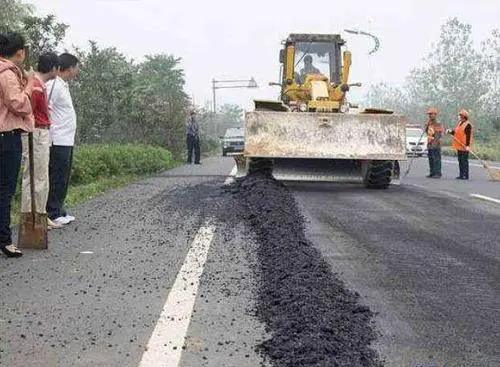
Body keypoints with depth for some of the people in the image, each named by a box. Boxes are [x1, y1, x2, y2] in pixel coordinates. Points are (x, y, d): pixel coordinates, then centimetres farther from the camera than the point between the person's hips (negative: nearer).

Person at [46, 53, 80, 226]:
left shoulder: (63, 85, 17)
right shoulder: (54, 85, -13)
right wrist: (47, 138, -21)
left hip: (67, 140, 10)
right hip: (58, 142, -10)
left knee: (63, 179, 14)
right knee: (57, 179, -4)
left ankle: (59, 211, 22)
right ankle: (53, 214, 2)